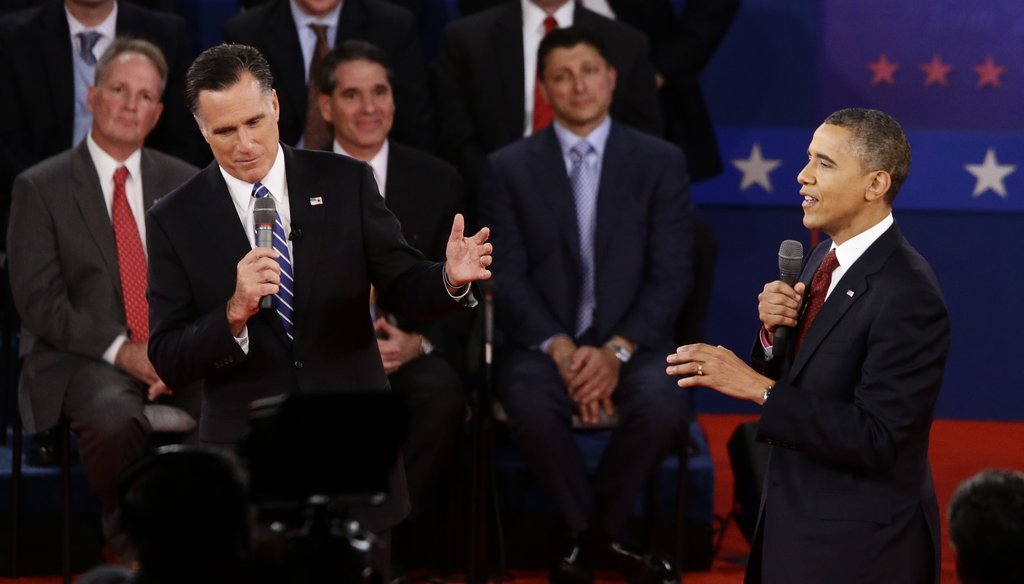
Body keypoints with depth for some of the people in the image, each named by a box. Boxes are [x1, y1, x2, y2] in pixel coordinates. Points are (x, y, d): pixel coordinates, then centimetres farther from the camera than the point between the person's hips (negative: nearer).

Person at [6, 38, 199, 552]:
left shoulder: (185, 184, 15)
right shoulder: (41, 187, 4)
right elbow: (38, 301, -3)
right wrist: (122, 351, -14)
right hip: (84, 359, -3)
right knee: (114, 422, -38)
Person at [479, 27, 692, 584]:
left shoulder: (660, 162, 6)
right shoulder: (508, 169, 6)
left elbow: (671, 276, 0)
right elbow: (508, 278, 0)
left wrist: (616, 350, -15)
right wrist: (561, 349, -16)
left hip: (630, 343, 0)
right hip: (542, 343, 0)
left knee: (663, 407, -33)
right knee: (531, 405, -35)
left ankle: (594, 532, -5)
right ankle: (591, 535, -7)